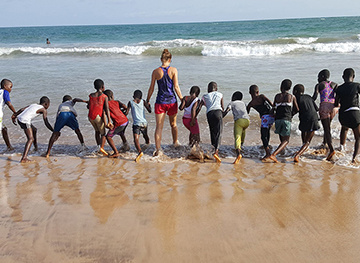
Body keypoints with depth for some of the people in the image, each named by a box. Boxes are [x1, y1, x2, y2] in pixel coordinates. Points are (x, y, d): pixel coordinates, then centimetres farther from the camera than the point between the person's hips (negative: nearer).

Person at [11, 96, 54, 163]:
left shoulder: (33, 105, 23)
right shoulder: (43, 110, 3)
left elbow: (22, 109, 16)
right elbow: (46, 123, -2)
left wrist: (14, 116, 24)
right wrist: (54, 131, 4)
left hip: (20, 118, 9)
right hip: (25, 121, -9)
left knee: (34, 130, 30)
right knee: (31, 139, -10)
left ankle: (36, 147, 50)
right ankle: (24, 158, -24)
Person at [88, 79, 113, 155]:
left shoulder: (91, 95, 7)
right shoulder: (105, 97, -5)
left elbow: (88, 106, 15)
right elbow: (107, 109, -14)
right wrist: (109, 121, -20)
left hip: (90, 117, 5)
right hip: (98, 117, -5)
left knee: (97, 131, 27)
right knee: (103, 133, 7)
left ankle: (99, 146, 29)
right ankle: (101, 148, -14)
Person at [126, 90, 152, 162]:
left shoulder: (130, 102, 3)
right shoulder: (143, 102, 7)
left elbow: (126, 113, -2)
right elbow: (149, 111, 7)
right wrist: (149, 105, 27)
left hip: (136, 124, -4)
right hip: (144, 123, 4)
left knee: (136, 139, -16)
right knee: (145, 135, 30)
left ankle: (140, 151, -38)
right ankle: (147, 142, 58)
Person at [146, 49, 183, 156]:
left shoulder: (156, 71, -4)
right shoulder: (173, 70, -6)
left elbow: (151, 88, 1)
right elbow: (176, 87, -7)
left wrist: (147, 100, 12)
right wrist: (182, 99, 1)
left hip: (160, 102, -1)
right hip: (172, 101, 1)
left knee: (159, 126, 1)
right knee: (173, 124, 21)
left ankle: (157, 149, -7)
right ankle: (175, 142, 41)